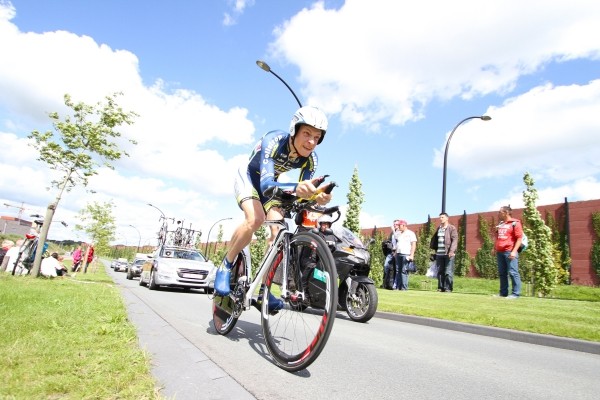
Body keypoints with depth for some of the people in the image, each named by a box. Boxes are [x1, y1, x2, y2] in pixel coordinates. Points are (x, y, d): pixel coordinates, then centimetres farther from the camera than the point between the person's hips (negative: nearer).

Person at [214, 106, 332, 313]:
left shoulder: (310, 158, -20)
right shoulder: (274, 141, -35)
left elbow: (303, 193, -23)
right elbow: (266, 184, -47)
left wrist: (315, 197, -48)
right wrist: (296, 188, -67)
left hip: (271, 184, 4)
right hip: (249, 177, -4)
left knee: (278, 230, -16)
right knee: (256, 218, -32)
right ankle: (226, 266, -8)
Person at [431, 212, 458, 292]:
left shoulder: (452, 228, -3)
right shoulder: (438, 228, 17)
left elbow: (454, 240, -11)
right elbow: (434, 238, 24)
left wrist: (452, 251, -21)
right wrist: (434, 247, 14)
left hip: (448, 254, -6)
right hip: (439, 254, 6)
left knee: (448, 272, -5)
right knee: (440, 271, 8)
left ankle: (448, 288, 0)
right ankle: (441, 287, 14)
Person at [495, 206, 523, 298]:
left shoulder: (515, 223, -4)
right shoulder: (500, 224, 18)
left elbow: (519, 238, -10)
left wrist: (514, 251, -17)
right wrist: (495, 249, 20)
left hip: (509, 252, -7)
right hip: (500, 252, 8)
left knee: (513, 272, -6)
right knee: (502, 273, 9)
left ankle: (515, 293, -1)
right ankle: (503, 292, 15)